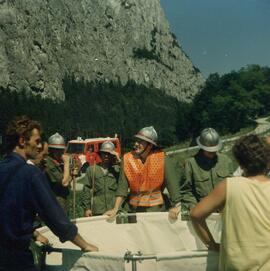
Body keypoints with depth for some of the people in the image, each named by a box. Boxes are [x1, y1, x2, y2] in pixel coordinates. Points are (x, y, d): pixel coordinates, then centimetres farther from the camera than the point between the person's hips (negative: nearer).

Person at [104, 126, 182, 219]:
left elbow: (172, 183, -9)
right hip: (134, 208, 1)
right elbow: (122, 186, -6)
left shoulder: (161, 158, -11)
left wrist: (177, 205, -14)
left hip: (156, 207, -1)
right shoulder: (127, 159, -7)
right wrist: (115, 209, -11)